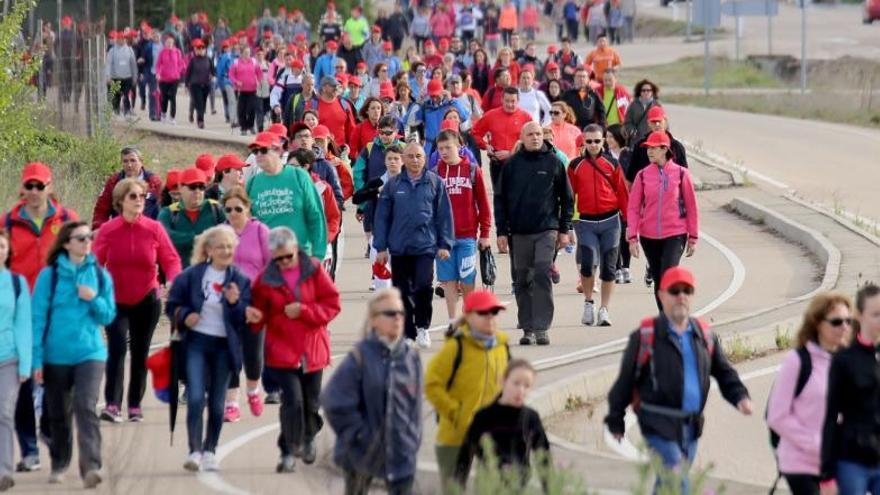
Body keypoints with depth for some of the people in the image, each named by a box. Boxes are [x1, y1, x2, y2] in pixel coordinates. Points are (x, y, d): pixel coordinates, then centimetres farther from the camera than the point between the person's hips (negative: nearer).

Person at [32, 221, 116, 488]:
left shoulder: (100, 275, 3)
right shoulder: (49, 276, -4)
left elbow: (108, 316, 8)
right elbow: (38, 318, -5)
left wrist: (93, 300, -13)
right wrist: (36, 359, -8)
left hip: (90, 353, 0)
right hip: (56, 355, 0)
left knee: (85, 407, -18)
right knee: (58, 414, 12)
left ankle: (91, 466, -25)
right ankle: (59, 465, 31)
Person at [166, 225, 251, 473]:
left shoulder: (240, 280, 2)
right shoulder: (192, 275, 0)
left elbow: (244, 322, 1)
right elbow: (172, 305, 6)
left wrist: (235, 303, -18)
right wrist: (184, 316, -13)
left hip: (224, 347, 2)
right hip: (196, 342, -2)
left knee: (217, 404, 7)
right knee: (196, 398, -14)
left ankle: (210, 452, 19)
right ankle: (194, 451, -13)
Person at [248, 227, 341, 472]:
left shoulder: (314, 270, -2)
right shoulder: (266, 278, -2)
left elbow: (332, 305, -4)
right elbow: (261, 310, 6)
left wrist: (303, 310, -16)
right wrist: (256, 317, -18)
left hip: (312, 349, 1)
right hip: (282, 350, -1)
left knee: (311, 402, 12)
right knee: (292, 400, -15)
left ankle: (308, 439, 40)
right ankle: (289, 452, -2)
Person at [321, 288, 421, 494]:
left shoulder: (410, 358, 0)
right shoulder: (361, 357, -13)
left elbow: (415, 404, 7)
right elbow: (336, 403, -16)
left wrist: (411, 440, 1)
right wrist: (357, 436, -12)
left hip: (400, 452, 2)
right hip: (364, 452, -2)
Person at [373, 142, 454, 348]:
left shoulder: (434, 183, 3)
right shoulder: (393, 185, 6)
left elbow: (444, 215, 4)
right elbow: (382, 216, 6)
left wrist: (444, 244, -1)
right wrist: (381, 247, 2)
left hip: (425, 246, -2)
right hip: (399, 248, 2)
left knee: (423, 285, -16)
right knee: (402, 292, 5)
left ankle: (422, 326, 3)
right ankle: (407, 333, 16)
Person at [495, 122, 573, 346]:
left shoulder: (553, 162, 3)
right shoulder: (512, 164, 6)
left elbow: (566, 197, 7)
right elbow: (500, 199, 8)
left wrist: (564, 229, 3)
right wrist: (501, 231, 2)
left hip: (546, 230, -2)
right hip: (518, 233, 2)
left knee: (542, 275, -13)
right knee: (522, 281, 5)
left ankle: (541, 328, -12)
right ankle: (527, 328, 11)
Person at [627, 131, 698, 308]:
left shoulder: (681, 173, -2)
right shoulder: (643, 175, 2)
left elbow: (691, 206, 3)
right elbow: (633, 208, 3)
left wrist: (693, 238, 3)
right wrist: (633, 237, -4)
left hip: (675, 235, -3)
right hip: (649, 236, 3)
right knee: (658, 280, 10)